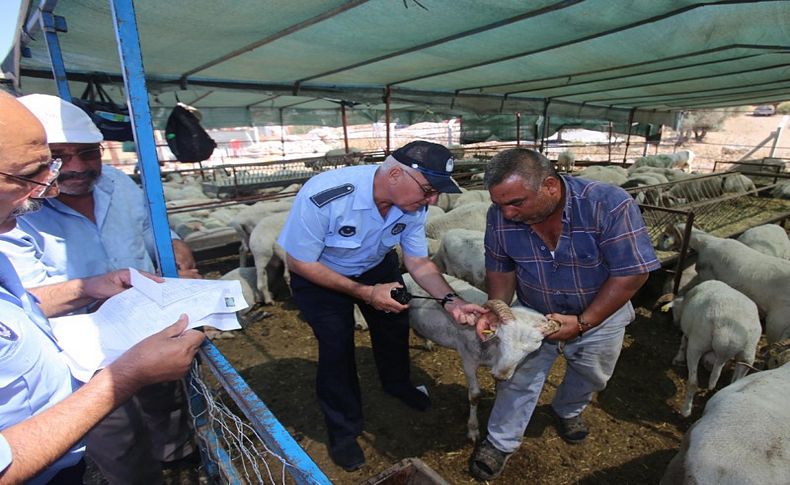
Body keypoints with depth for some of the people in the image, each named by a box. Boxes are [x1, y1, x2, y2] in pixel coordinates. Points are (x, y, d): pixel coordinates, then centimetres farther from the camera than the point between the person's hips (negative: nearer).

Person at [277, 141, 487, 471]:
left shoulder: (413, 205, -23)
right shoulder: (323, 197, -39)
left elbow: (418, 262, -10)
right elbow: (299, 263, -26)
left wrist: (451, 300, -27)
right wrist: (364, 292, -29)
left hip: (376, 265, 5)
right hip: (318, 273, -4)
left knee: (395, 324, 12)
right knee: (336, 345, -4)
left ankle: (397, 384, 46)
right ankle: (343, 430, 23)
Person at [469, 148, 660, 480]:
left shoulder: (609, 205, -34)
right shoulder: (501, 215, -24)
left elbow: (632, 272, -27)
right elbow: (500, 267, -10)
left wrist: (582, 323, -27)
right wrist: (496, 310, -26)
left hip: (600, 316, 0)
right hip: (534, 315, 1)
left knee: (590, 377, 24)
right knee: (518, 380, 8)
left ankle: (567, 411, 56)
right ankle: (501, 442, 32)